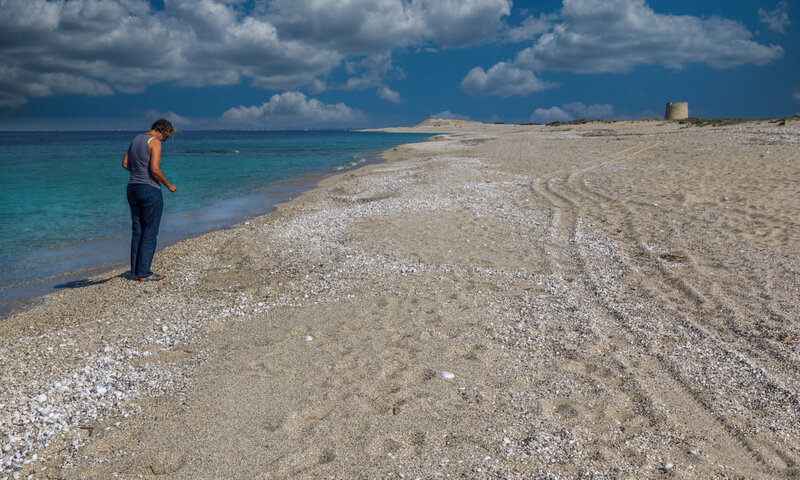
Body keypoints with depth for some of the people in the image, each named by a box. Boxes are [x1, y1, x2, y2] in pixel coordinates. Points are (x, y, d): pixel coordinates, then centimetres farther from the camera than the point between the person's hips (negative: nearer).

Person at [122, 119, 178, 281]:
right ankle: (144, 273, 1)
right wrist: (169, 185, -8)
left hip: (133, 188, 8)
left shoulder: (136, 139, 14)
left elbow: (125, 164, 15)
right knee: (150, 233, -1)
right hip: (150, 190, -8)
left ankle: (135, 271, 16)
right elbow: (155, 169, -20)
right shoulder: (155, 142, -12)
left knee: (137, 231, 12)